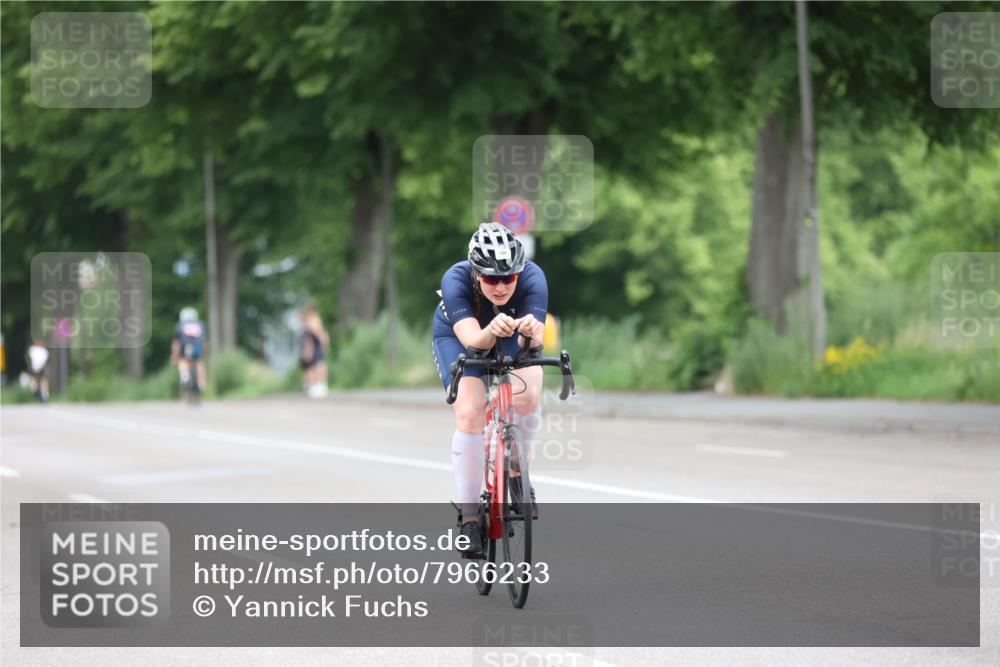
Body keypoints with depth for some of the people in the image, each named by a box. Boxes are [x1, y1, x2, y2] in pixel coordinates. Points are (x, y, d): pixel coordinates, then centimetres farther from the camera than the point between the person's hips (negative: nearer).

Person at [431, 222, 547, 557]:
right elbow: (472, 338, -47)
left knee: (528, 397, -25)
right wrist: (491, 332, -69)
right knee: (469, 414, -21)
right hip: (457, 337, -1)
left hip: (513, 340, 2)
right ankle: (469, 517, -12)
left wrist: (531, 332, -66)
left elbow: (533, 342, -42)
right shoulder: (456, 280, -36)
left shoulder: (533, 278, -34)